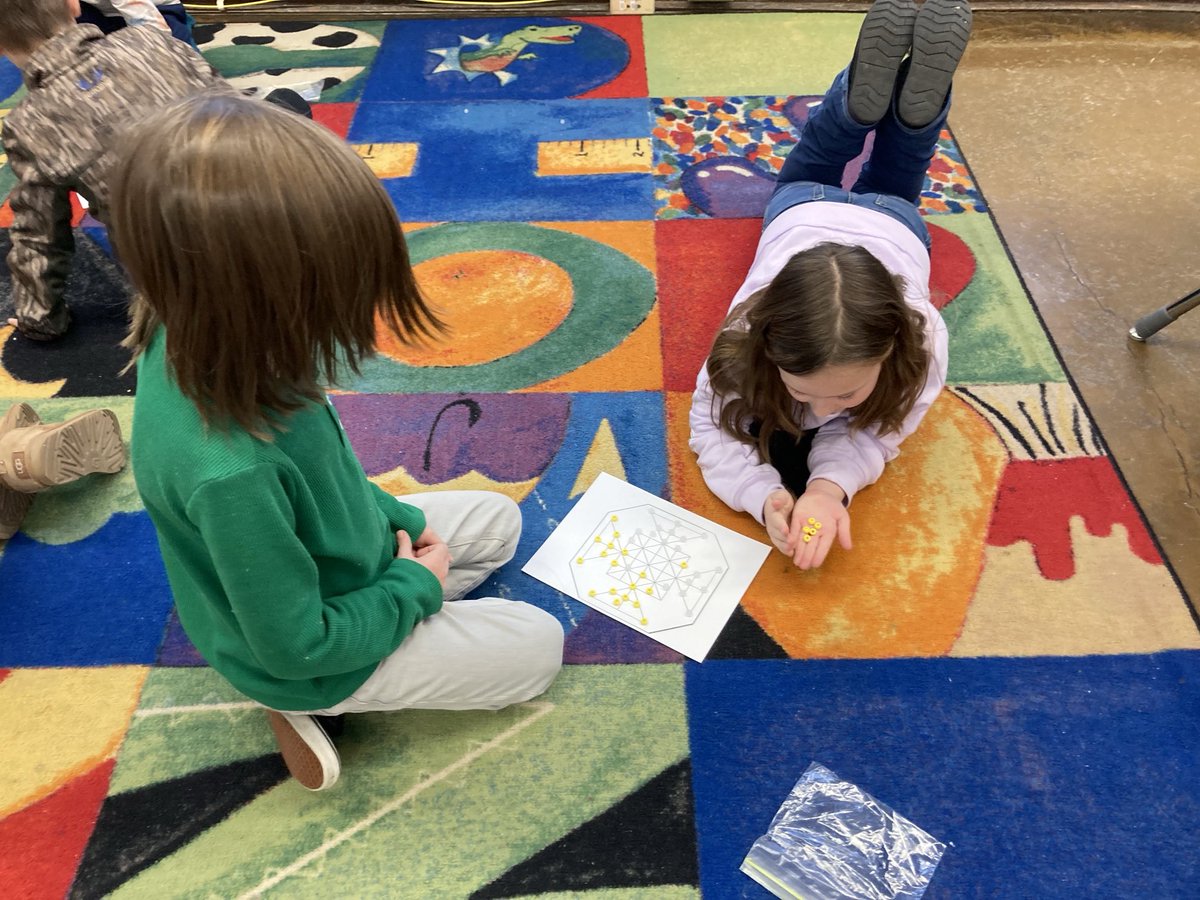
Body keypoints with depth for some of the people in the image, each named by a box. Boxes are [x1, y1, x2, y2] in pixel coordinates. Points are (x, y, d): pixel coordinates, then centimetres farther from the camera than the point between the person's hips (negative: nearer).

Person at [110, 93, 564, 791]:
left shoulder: (199, 339, -18)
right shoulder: (229, 472, -44)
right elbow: (297, 646, -28)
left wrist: (394, 516, -1)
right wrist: (414, 587, -14)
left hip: (338, 552, 8)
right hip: (305, 656, -7)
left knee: (498, 520, 19)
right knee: (539, 646, 4)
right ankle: (316, 707, 6)